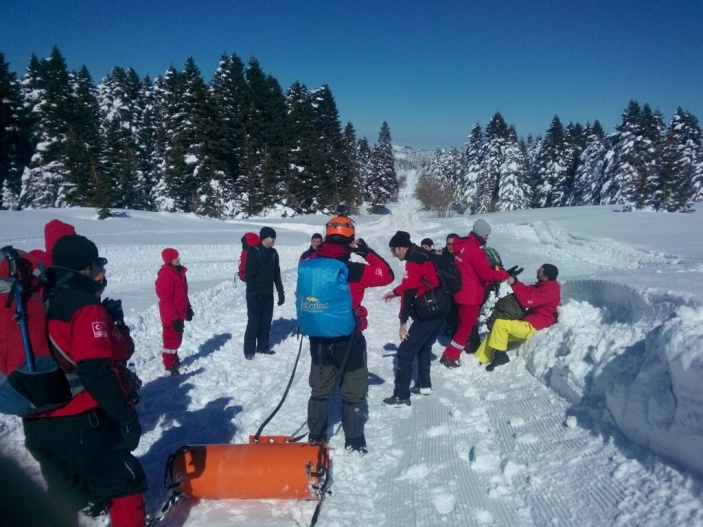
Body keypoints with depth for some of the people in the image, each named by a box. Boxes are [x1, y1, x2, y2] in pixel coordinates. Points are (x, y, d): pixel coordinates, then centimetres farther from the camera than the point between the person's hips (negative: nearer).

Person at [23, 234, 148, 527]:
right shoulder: (85, 307, -16)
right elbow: (95, 371, -24)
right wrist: (124, 413, -19)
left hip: (36, 422, 8)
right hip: (79, 422, -8)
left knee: (68, 490, 25)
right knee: (124, 482, 5)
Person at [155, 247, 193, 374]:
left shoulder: (179, 272, 8)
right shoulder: (166, 276, -21)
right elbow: (166, 299, -23)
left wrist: (188, 308, 19)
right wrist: (175, 317, -23)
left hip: (179, 313, 9)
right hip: (171, 315, -9)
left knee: (177, 338, 19)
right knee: (171, 339, 0)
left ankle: (174, 359, 34)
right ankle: (169, 365, 10)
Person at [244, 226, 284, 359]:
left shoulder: (273, 253, 9)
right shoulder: (254, 252, -11)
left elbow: (277, 274, 15)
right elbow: (249, 275, -14)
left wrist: (280, 292, 13)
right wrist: (251, 295, -19)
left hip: (268, 294, 6)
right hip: (256, 295, -6)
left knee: (266, 322, 11)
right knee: (254, 322, -2)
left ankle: (263, 346, 22)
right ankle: (249, 350, 6)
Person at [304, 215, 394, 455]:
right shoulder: (352, 269, -19)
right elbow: (387, 275, -12)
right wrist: (367, 252, -6)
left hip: (318, 337, 5)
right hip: (347, 338, -4)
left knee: (320, 389, 19)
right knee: (353, 392, 11)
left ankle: (315, 437, 29)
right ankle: (354, 441, 20)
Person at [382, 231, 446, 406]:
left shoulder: (414, 261, -18)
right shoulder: (421, 255, 12)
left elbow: (409, 292, -22)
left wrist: (403, 321, -20)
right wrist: (395, 292, 34)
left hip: (428, 313, -10)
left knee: (405, 352, -6)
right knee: (424, 347, 26)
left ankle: (401, 396, -4)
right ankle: (424, 385, 37)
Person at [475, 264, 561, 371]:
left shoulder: (549, 290, -21)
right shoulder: (546, 285, 9)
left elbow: (527, 301, -26)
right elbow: (528, 290, 7)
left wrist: (514, 284, -19)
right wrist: (515, 281, -8)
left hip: (534, 326, -10)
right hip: (531, 321, 10)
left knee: (500, 324, -18)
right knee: (494, 333, 4)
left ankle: (499, 355, -4)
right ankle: (478, 360, 3)